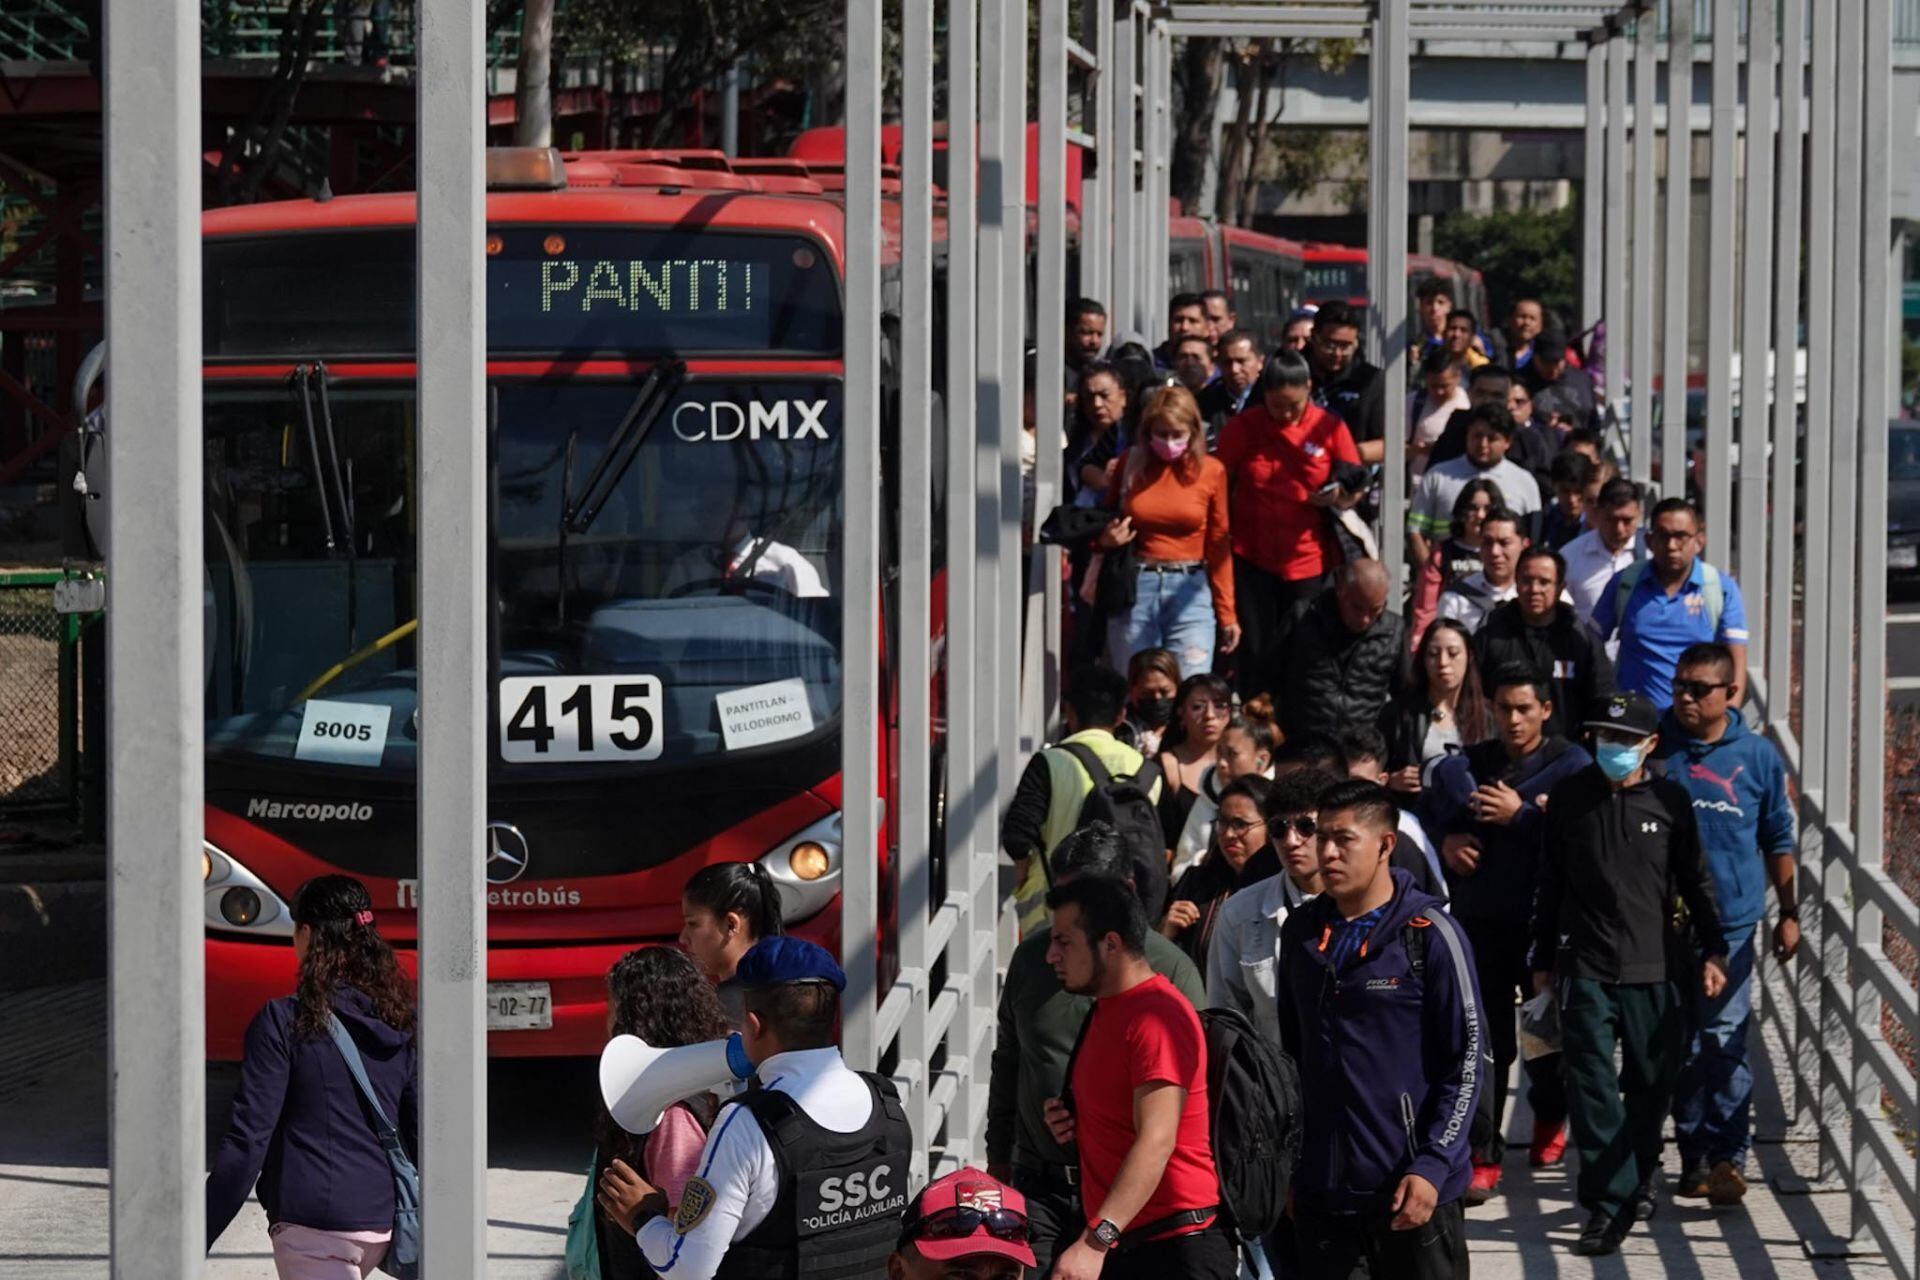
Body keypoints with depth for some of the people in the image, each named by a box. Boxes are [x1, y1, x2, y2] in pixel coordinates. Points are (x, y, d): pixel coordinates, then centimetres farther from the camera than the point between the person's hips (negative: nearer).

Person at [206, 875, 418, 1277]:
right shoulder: (400, 1026, 7)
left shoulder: (283, 1021, -10)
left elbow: (248, 1140, -13)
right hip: (381, 1219, 7)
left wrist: (196, 1240, -10)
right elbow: (423, 1137, 10)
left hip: (313, 1224, -6)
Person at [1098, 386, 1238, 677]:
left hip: (1189, 590, -2)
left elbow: (1219, 544, 5)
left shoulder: (1211, 471, 0)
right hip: (1135, 588, 2)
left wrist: (1227, 614, 4)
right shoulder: (1130, 464, 4)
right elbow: (1107, 521, 18)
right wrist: (1106, 539, -6)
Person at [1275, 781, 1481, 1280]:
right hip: (1321, 1193, 5)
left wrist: (1432, 1166, -15)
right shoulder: (1301, 931, 7)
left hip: (1414, 1190, -4)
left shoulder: (1429, 934, -8)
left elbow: (1468, 1060, -7)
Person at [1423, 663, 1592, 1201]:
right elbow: (1426, 811, 18)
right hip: (1481, 920, 2)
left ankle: (1550, 1118, 40)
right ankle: (1483, 1158, -2)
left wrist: (1520, 814, -18)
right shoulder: (1467, 766, 10)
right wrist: (1446, 841, -2)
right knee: (1486, 1041, -3)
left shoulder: (1572, 764, -2)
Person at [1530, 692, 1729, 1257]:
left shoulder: (1670, 801, 2)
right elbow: (1549, 885, 9)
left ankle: (1638, 1178, 30)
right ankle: (1608, 1204, -5)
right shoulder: (1569, 798, 2)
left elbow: (1696, 882, 9)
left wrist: (1713, 951, 6)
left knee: (1652, 1084, 8)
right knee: (1592, 1088, -7)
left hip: (1653, 970, 1)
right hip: (1585, 970, -1)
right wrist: (1543, 959, 11)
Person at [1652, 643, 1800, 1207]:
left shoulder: (1758, 756, 2)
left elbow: (1780, 839, 11)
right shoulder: (1654, 747, 1)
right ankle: (1694, 1155, 18)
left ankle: (1728, 1157, -4)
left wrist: (1789, 914, 11)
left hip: (1730, 925, -2)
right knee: (1679, 1047, 8)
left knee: (1723, 1043, -9)